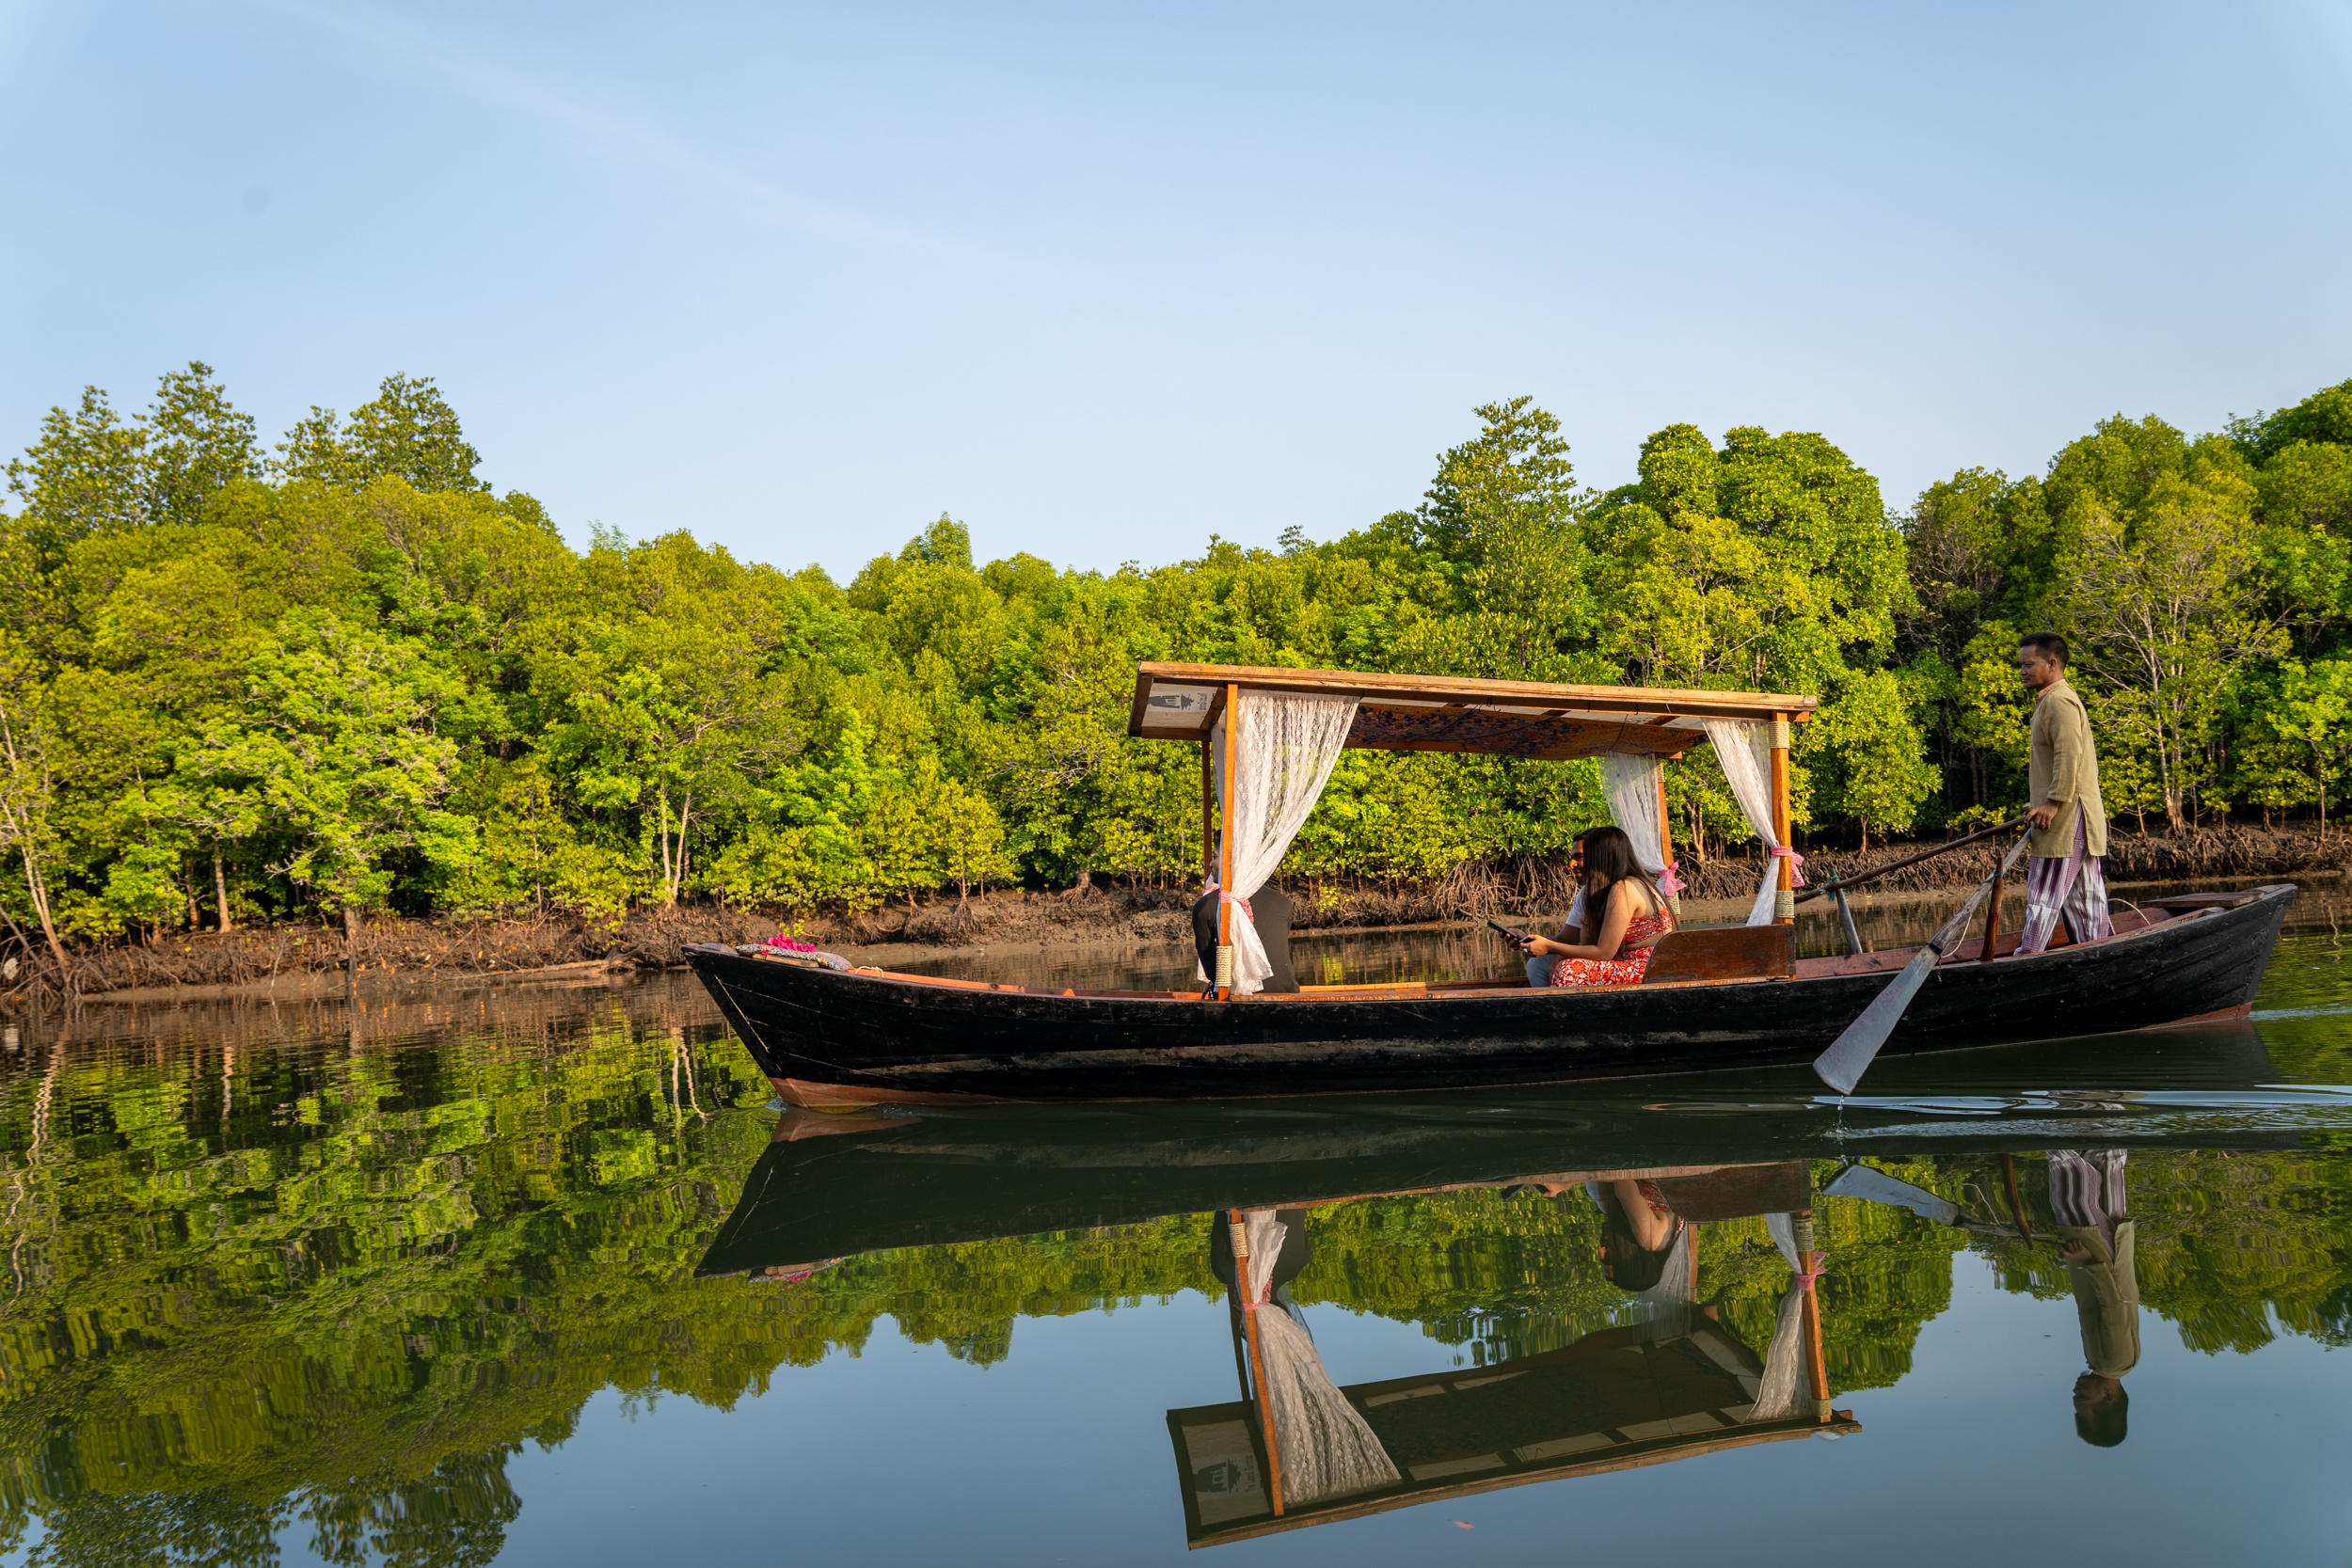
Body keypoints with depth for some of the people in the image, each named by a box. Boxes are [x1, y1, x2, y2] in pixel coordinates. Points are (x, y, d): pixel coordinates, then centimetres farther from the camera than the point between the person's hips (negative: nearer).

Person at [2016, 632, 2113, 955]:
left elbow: (2069, 754, -23)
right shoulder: (2055, 700, 21)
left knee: (2044, 894, -10)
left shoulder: (2059, 701, -12)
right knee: (2084, 898, 9)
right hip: (2078, 820, 10)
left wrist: (2054, 801, -23)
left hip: (2066, 819, -10)